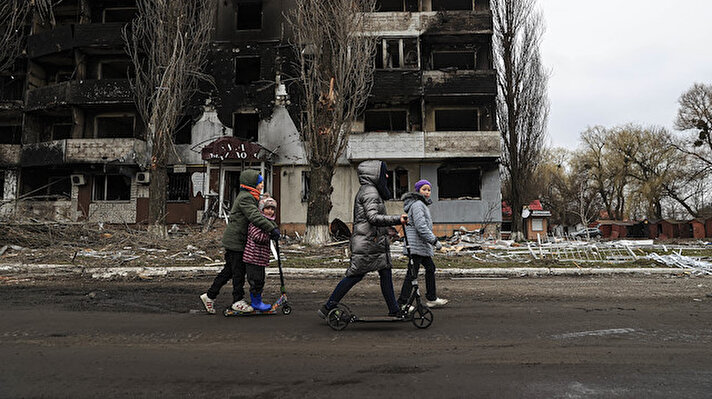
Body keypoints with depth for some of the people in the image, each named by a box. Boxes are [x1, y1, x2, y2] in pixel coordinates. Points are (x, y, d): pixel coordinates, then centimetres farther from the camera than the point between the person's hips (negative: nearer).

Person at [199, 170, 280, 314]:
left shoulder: (251, 198, 17)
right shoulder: (245, 198, -17)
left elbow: (261, 214, 16)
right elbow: (255, 217, -28)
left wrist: (274, 225, 3)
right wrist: (272, 228, -29)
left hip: (233, 241, 10)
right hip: (235, 241, -10)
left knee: (229, 270, 14)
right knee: (238, 271, -1)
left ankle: (210, 296, 21)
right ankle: (238, 301, 10)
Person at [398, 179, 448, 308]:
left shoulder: (422, 204, 20)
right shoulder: (417, 204, -14)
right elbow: (421, 226, -23)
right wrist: (434, 241, -20)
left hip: (422, 245, 11)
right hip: (416, 245, -11)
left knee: (430, 268, 17)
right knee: (412, 273, -9)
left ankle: (431, 299, 25)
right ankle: (402, 302, -5)